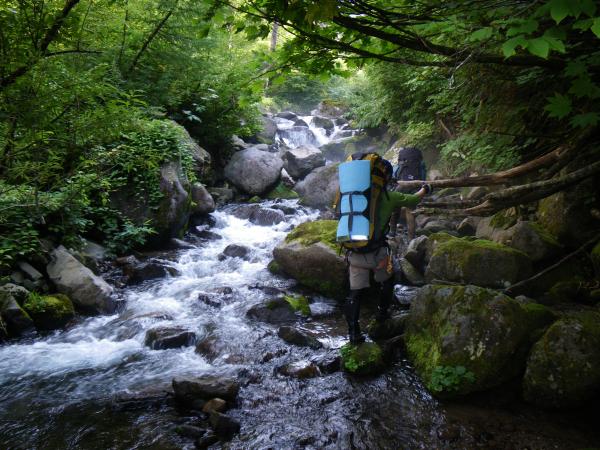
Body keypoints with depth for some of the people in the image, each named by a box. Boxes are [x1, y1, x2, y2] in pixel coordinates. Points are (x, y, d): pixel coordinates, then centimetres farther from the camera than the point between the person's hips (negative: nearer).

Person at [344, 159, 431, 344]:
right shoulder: (389, 197, -2)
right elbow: (414, 199, 11)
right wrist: (425, 189, 32)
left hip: (354, 253, 3)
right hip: (377, 253, -3)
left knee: (355, 293, 10)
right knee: (387, 281, 27)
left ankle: (353, 332, 6)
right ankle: (382, 312, 37)